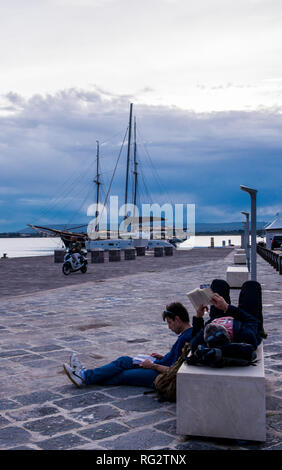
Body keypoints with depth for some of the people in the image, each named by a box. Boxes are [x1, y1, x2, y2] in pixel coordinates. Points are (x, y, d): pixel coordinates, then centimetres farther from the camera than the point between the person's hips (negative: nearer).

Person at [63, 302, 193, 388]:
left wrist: (153, 365, -14)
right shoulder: (190, 333, 7)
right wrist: (163, 357, 10)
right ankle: (86, 374, 10)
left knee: (122, 375, -6)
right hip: (160, 368, 10)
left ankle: (85, 377, 4)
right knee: (124, 361, 7)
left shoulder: (185, 338, -25)